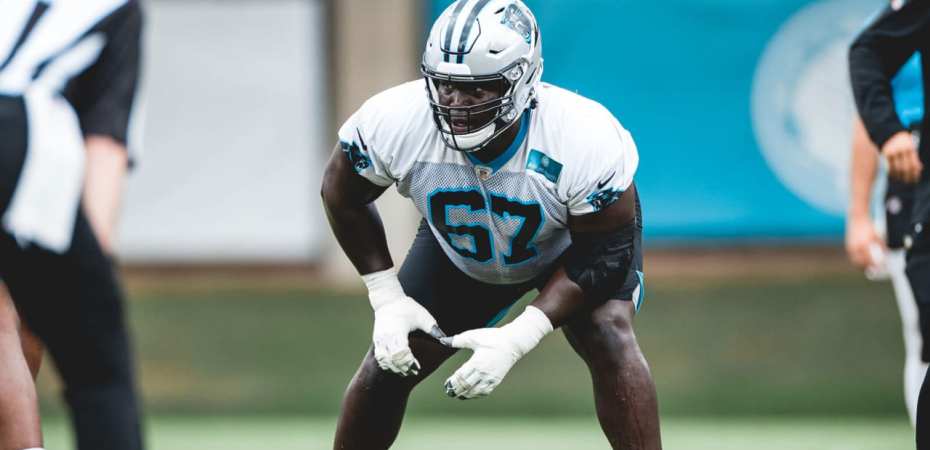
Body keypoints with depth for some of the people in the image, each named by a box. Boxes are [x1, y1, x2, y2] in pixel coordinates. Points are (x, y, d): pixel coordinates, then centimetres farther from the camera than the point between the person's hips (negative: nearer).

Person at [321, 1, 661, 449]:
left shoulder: (587, 141, -40)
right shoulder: (392, 123, -34)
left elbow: (603, 253, -27)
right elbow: (343, 196, -11)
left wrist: (517, 338, -34)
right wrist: (387, 299, -17)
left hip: (580, 239, -2)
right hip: (459, 251, 3)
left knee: (608, 338, -26)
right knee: (390, 361, -4)